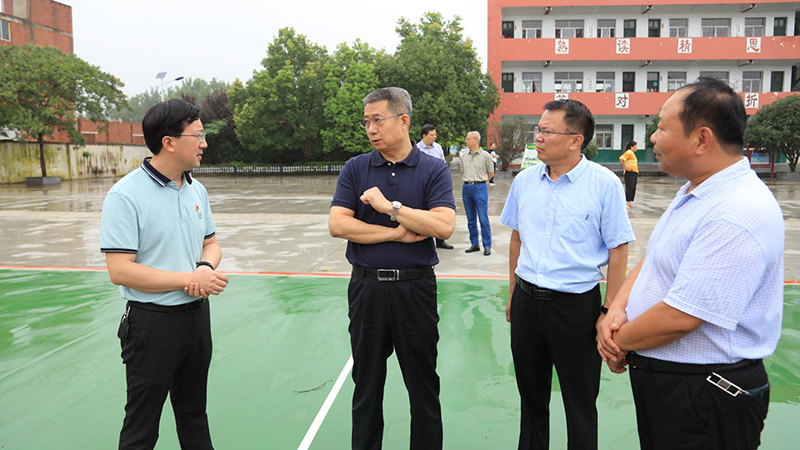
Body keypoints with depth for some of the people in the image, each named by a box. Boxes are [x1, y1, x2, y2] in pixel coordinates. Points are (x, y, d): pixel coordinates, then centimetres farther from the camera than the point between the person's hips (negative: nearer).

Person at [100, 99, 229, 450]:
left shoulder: (197, 190, 5)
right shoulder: (125, 195, -17)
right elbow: (120, 270, -21)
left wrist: (206, 268, -9)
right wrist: (189, 279, -20)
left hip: (197, 315, 6)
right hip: (152, 323, -6)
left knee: (194, 415, 21)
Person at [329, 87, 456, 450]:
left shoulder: (434, 170, -2)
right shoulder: (356, 168, 3)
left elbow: (444, 226, -16)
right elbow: (337, 225, -9)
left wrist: (390, 206, -17)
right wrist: (396, 233, -13)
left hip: (415, 287, -1)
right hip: (366, 287, 2)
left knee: (423, 384, 12)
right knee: (367, 383, 15)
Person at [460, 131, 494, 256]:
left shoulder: (485, 156, -3)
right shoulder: (464, 156, 9)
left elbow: (491, 173, 7)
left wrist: (480, 181, 11)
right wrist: (470, 180, 13)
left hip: (480, 188, -5)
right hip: (466, 188, 5)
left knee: (483, 219, -6)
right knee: (471, 219, 9)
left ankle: (487, 246, 1)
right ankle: (475, 244, 18)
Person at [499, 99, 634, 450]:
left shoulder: (605, 184, -11)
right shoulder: (524, 181, 3)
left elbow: (617, 251, -8)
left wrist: (609, 311, -9)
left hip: (576, 304, -4)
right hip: (527, 300, 5)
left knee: (580, 404, 11)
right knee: (531, 395, 20)